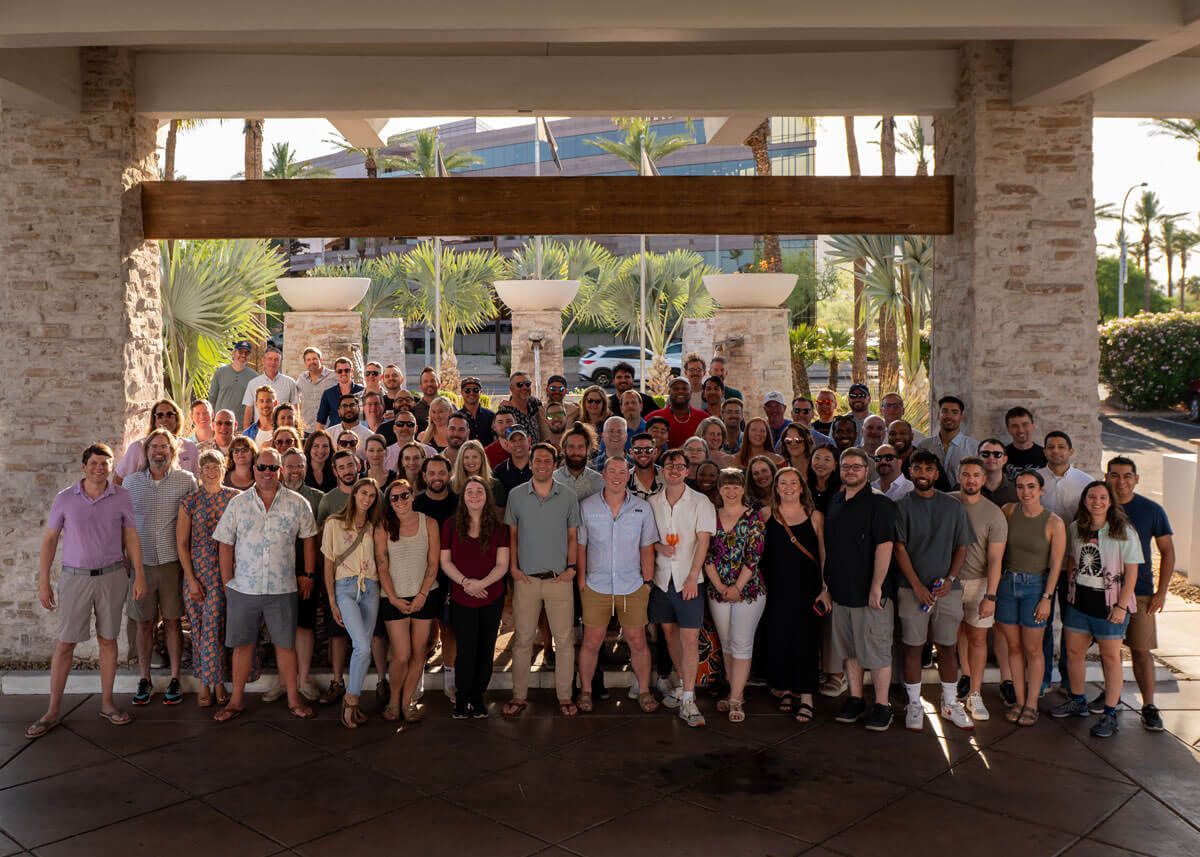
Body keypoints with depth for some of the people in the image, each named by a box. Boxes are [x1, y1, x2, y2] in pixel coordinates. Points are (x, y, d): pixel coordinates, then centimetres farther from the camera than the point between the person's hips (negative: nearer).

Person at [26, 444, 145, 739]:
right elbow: (49, 539, 3)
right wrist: (43, 582, 0)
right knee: (65, 643, 1)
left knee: (108, 639, 8)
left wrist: (139, 575, 1)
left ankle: (107, 703, 18)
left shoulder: (121, 497, 0)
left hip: (112, 576, 1)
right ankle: (53, 710, 11)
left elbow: (131, 537, 5)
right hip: (75, 578, -1)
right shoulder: (64, 499, -2)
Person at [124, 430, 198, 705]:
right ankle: (144, 680, 17)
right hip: (141, 562, 2)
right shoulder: (132, 482, 7)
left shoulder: (186, 480, 1)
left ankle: (174, 680, 13)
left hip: (172, 561, -2)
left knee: (172, 621, 4)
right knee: (144, 623, 6)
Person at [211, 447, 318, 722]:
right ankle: (237, 699, 22)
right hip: (243, 588, 1)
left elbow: (309, 538, 9)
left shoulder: (297, 503, 2)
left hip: (283, 589, -1)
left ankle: (293, 698, 18)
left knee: (286, 644, 6)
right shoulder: (238, 503, 3)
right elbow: (225, 544, 5)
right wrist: (227, 582, 2)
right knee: (242, 644, 9)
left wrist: (309, 574, 4)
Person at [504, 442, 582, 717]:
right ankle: (519, 696, 15)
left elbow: (573, 536, 8)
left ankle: (564, 696, 13)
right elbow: (512, 534, 10)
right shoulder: (516, 495, 4)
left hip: (559, 578, 0)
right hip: (526, 578, 0)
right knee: (522, 639, 5)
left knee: (564, 639, 2)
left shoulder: (568, 496, 3)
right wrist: (513, 566, 0)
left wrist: (571, 567, -2)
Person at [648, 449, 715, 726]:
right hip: (661, 577, 4)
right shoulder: (652, 502, 8)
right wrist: (658, 546, -8)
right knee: (670, 631, 12)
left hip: (688, 579, -4)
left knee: (690, 638, -8)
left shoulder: (700, 502, -2)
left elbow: (703, 540, -8)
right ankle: (684, 685, 30)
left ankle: (687, 700, -5)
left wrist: (693, 576, -15)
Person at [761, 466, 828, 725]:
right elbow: (757, 553, 11)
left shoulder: (815, 517, 2)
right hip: (776, 590, 2)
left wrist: (826, 588, -3)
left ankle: (806, 698, 4)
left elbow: (825, 555, 3)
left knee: (806, 640, -3)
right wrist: (760, 584, 4)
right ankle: (785, 690, 22)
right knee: (777, 639, 5)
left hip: (806, 589, -1)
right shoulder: (766, 515, 5)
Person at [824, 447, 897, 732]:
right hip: (841, 591, 7)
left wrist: (876, 587, -19)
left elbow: (884, 546, -16)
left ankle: (882, 706, 9)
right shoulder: (835, 501, 12)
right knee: (850, 649, 13)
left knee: (876, 649, 0)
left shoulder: (879, 502, -10)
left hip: (870, 591, -6)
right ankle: (855, 700, 23)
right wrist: (826, 585, 15)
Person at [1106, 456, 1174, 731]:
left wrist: (1162, 591, -2)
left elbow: (1167, 551, 4)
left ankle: (1149, 706, 5)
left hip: (1139, 592, -2)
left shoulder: (1151, 510, -2)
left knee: (1141, 649, -3)